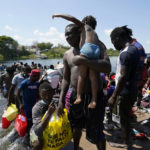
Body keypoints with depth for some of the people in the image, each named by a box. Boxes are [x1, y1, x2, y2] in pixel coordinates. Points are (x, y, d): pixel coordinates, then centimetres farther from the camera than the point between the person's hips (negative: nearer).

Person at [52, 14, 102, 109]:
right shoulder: (95, 33, 36)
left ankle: (79, 96, 1)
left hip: (87, 47, -5)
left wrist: (59, 15, 22)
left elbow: (73, 18, 11)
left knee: (82, 75, 2)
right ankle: (94, 100, 1)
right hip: (97, 50, 5)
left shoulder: (84, 26, 23)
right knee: (93, 76, 4)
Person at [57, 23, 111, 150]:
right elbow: (66, 79, 12)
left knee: (96, 134, 5)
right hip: (75, 96, 5)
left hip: (94, 96, -4)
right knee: (76, 127, 23)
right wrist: (61, 100, 6)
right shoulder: (67, 55, 7)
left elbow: (107, 68, -20)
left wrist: (82, 60, -27)